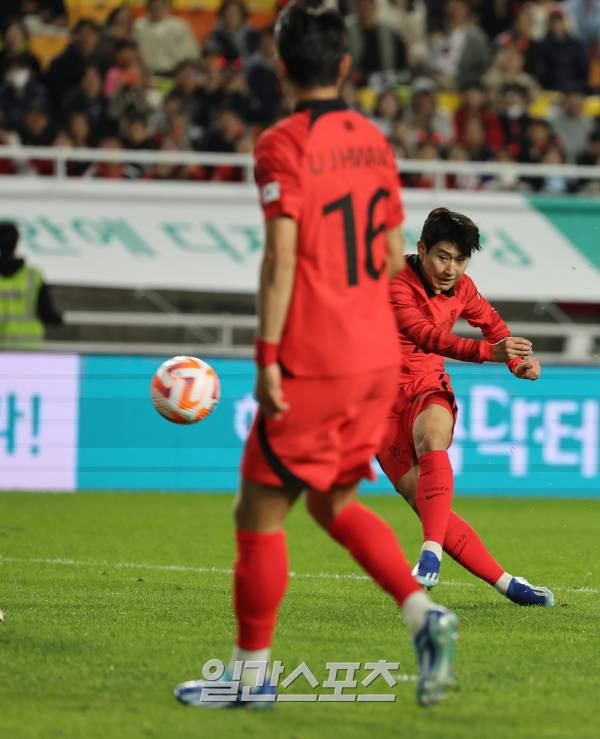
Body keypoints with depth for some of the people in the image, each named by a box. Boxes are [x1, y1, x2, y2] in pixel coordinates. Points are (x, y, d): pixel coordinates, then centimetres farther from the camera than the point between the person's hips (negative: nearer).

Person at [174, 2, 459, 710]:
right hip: (378, 358, 7)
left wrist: (267, 358, -16)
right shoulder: (373, 140, 10)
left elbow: (281, 258, -18)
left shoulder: (284, 144, -11)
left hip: (312, 365, -7)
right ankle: (424, 616, 3)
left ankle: (251, 671, 10)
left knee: (259, 512, 4)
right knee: (334, 502, 20)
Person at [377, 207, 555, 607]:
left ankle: (431, 554, -45)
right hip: (386, 398, -3)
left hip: (429, 388, 3)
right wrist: (490, 352, -49)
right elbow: (425, 335, -36)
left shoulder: (461, 288, 3)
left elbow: (490, 321, 27)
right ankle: (506, 583, -9)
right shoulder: (396, 284, -19)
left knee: (431, 438, -35)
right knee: (428, 508, -14)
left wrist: (519, 360, 13)